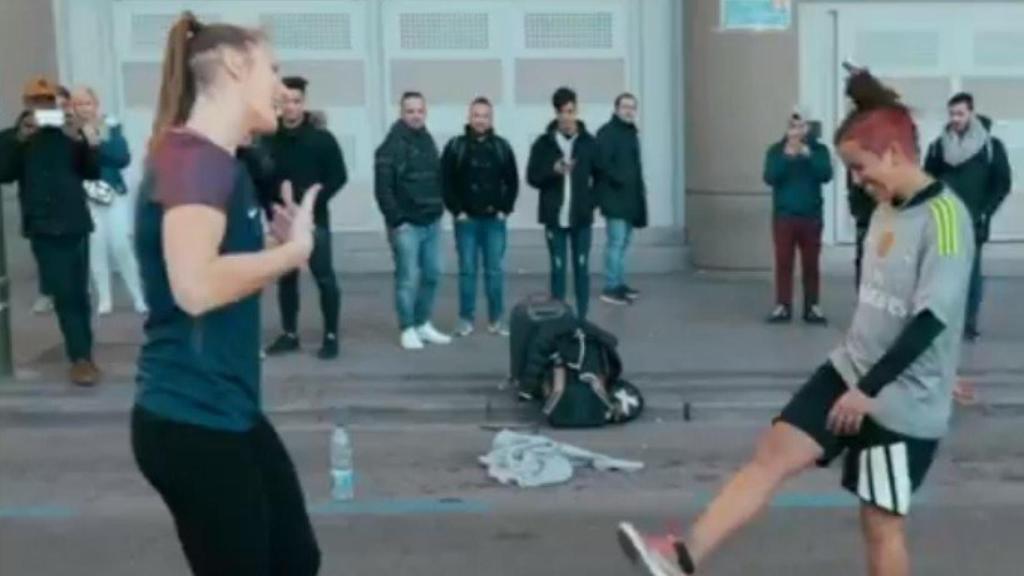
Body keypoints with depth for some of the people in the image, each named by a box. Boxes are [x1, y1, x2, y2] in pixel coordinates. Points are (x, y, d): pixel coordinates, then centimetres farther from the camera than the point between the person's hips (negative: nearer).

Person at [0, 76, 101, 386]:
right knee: (64, 293, -7)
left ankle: (82, 354, 12)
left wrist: (82, 142, -13)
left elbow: (93, 172, 2)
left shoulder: (70, 134, 10)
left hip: (75, 222, 2)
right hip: (43, 226, -2)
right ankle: (81, 356, -6)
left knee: (78, 292, 4)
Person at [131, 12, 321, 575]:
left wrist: (280, 243, 8)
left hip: (226, 411, 10)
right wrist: (294, 250, -18)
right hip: (191, 421, -10)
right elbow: (196, 286, -31)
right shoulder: (195, 157, -17)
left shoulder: (214, 160, 13)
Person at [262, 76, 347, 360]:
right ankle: (289, 334, 20)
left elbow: (338, 177, -5)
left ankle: (331, 336, 2)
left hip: (314, 220, -3)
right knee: (286, 278, 10)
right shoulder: (269, 139, 3)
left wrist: (314, 200, -15)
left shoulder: (322, 138, -3)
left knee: (324, 277, -5)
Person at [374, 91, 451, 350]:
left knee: (432, 274, 9)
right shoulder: (392, 146, -10)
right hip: (406, 224, -7)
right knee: (408, 277, -3)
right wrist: (396, 219, -16)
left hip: (432, 222, 7)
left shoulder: (428, 140, 13)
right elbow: (383, 188, -15)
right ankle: (408, 329, 7)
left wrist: (438, 207, 10)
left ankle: (423, 324, 22)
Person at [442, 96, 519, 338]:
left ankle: (497, 318, 11)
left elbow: (512, 182, 8)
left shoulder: (502, 147, 6)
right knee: (467, 270, 3)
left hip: (495, 219, 1)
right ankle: (466, 319, 10)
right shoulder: (455, 146, 0)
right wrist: (456, 210, -7)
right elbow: (446, 182, -1)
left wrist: (505, 209, -1)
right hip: (466, 219, -1)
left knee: (495, 271, 4)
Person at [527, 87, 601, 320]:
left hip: (582, 217, 1)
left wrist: (593, 200, -1)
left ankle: (582, 320, 12)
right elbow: (532, 177, 0)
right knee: (558, 268, 5)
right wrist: (553, 171, -17)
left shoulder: (589, 142, 2)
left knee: (582, 268, 5)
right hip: (554, 217, -1)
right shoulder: (543, 143, -1)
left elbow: (600, 175, 11)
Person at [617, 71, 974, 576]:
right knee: (774, 452, -4)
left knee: (881, 522, 3)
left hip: (905, 401, -7)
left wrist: (871, 388, -22)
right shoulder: (886, 210, 8)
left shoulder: (945, 216, -18)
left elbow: (933, 317, -23)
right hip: (850, 370, 7)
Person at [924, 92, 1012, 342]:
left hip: (973, 222, -2)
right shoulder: (939, 145, 7)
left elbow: (1002, 183, 0)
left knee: (971, 272, 2)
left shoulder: (991, 145, 1)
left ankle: (970, 323, 10)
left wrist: (985, 213, -8)